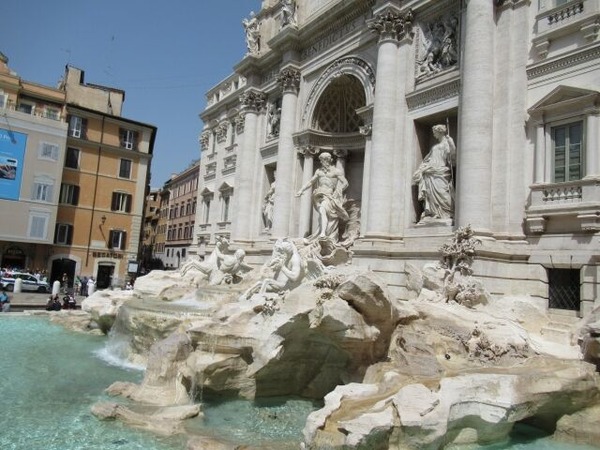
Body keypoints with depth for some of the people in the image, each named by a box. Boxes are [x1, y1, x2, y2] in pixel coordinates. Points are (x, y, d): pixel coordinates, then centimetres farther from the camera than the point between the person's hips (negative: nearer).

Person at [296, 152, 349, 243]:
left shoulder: (336, 171, 4)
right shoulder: (319, 171, 20)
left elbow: (345, 183, -1)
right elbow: (310, 182, 24)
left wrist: (337, 192, -14)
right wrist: (301, 190, 13)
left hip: (329, 195, -6)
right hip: (320, 196, 6)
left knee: (322, 210, -29)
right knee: (322, 215, -3)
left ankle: (323, 233, -39)